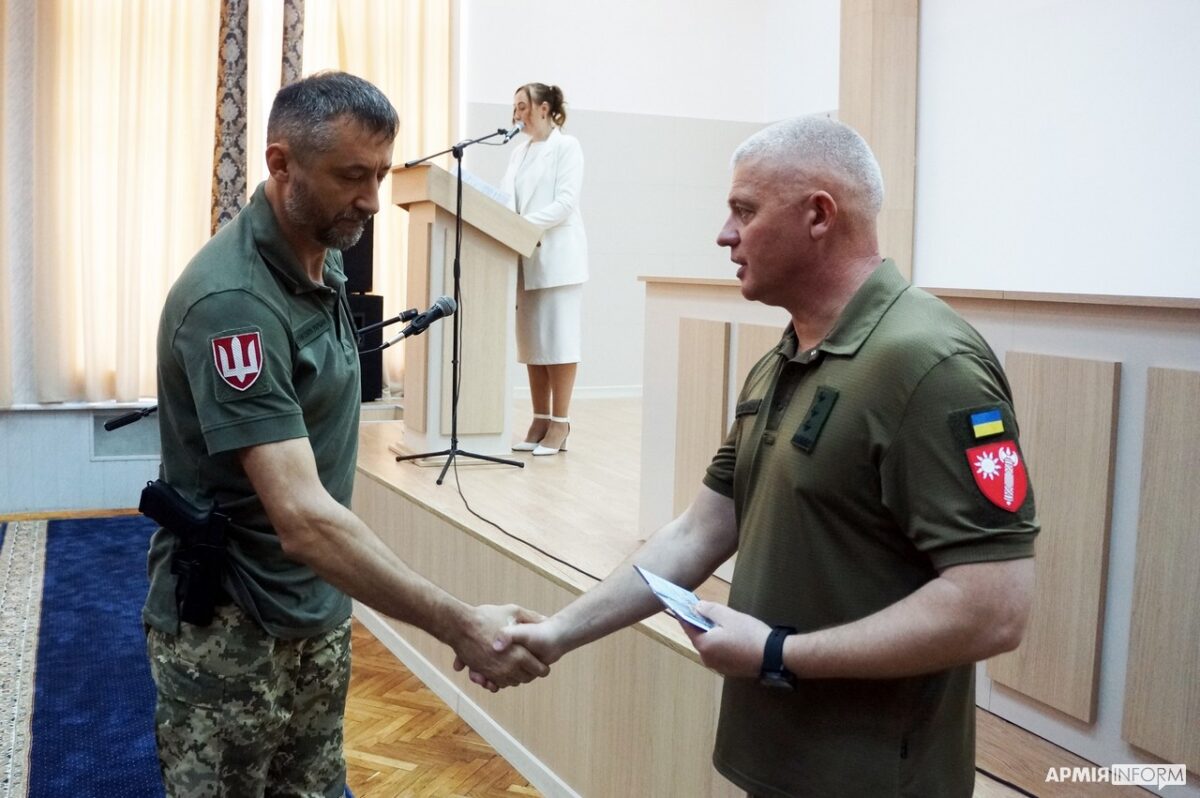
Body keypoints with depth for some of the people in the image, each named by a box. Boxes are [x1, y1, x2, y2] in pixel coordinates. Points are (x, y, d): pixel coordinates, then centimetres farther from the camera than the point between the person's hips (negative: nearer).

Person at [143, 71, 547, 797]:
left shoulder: (325, 259, 2)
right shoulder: (232, 300, -26)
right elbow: (302, 520, -33)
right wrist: (461, 627, -35)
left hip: (318, 614, 7)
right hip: (230, 630, -7)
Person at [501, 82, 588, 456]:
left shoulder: (566, 146, -2)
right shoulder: (519, 153, 18)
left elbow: (566, 202, -13)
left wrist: (527, 223, -24)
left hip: (557, 256, -7)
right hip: (526, 257, 7)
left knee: (558, 340, -6)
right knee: (531, 341, 6)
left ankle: (560, 425, -3)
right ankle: (540, 421, 11)